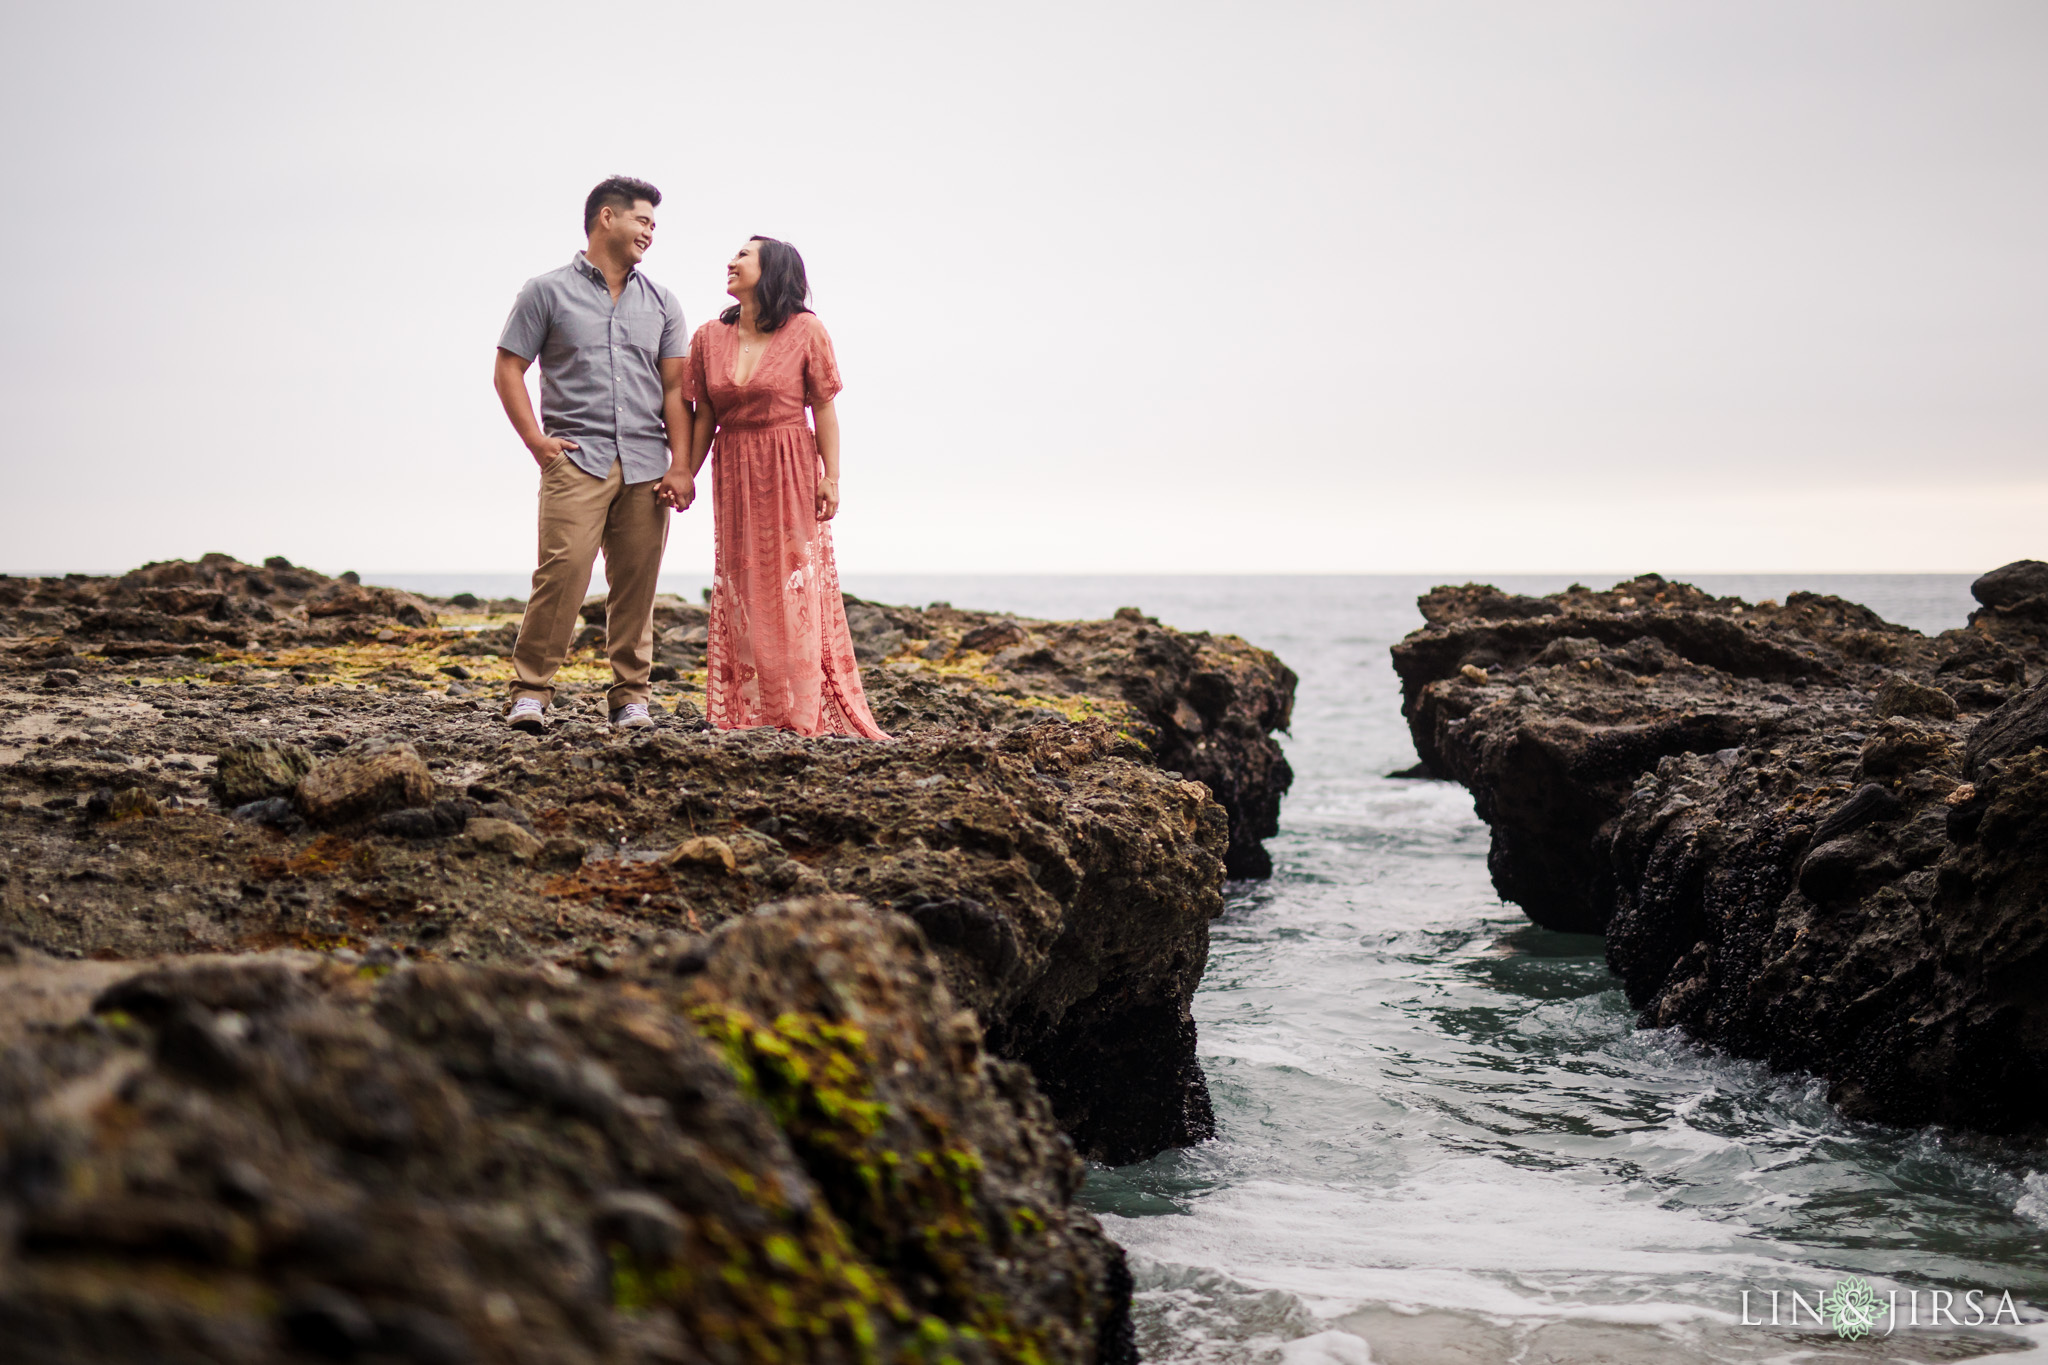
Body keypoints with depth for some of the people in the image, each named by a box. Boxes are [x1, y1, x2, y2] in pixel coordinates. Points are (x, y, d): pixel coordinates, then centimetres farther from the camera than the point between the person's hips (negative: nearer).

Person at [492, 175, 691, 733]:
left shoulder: (661, 304, 18)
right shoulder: (548, 291, 7)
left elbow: (675, 388, 13)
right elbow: (508, 370, 6)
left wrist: (681, 466, 4)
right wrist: (536, 441, -5)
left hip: (646, 467, 4)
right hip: (577, 459, -3)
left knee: (636, 584, 2)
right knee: (562, 573, -15)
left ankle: (630, 694, 11)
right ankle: (530, 690, -7)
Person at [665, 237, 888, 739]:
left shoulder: (805, 331, -5)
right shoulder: (709, 338, 6)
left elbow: (824, 407, -4)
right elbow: (705, 416, 9)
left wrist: (832, 476, -9)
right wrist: (686, 473, 2)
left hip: (792, 471, -4)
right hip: (734, 474, 4)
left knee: (797, 589, -3)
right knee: (742, 592, 4)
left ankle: (804, 712, 1)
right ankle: (751, 712, 8)